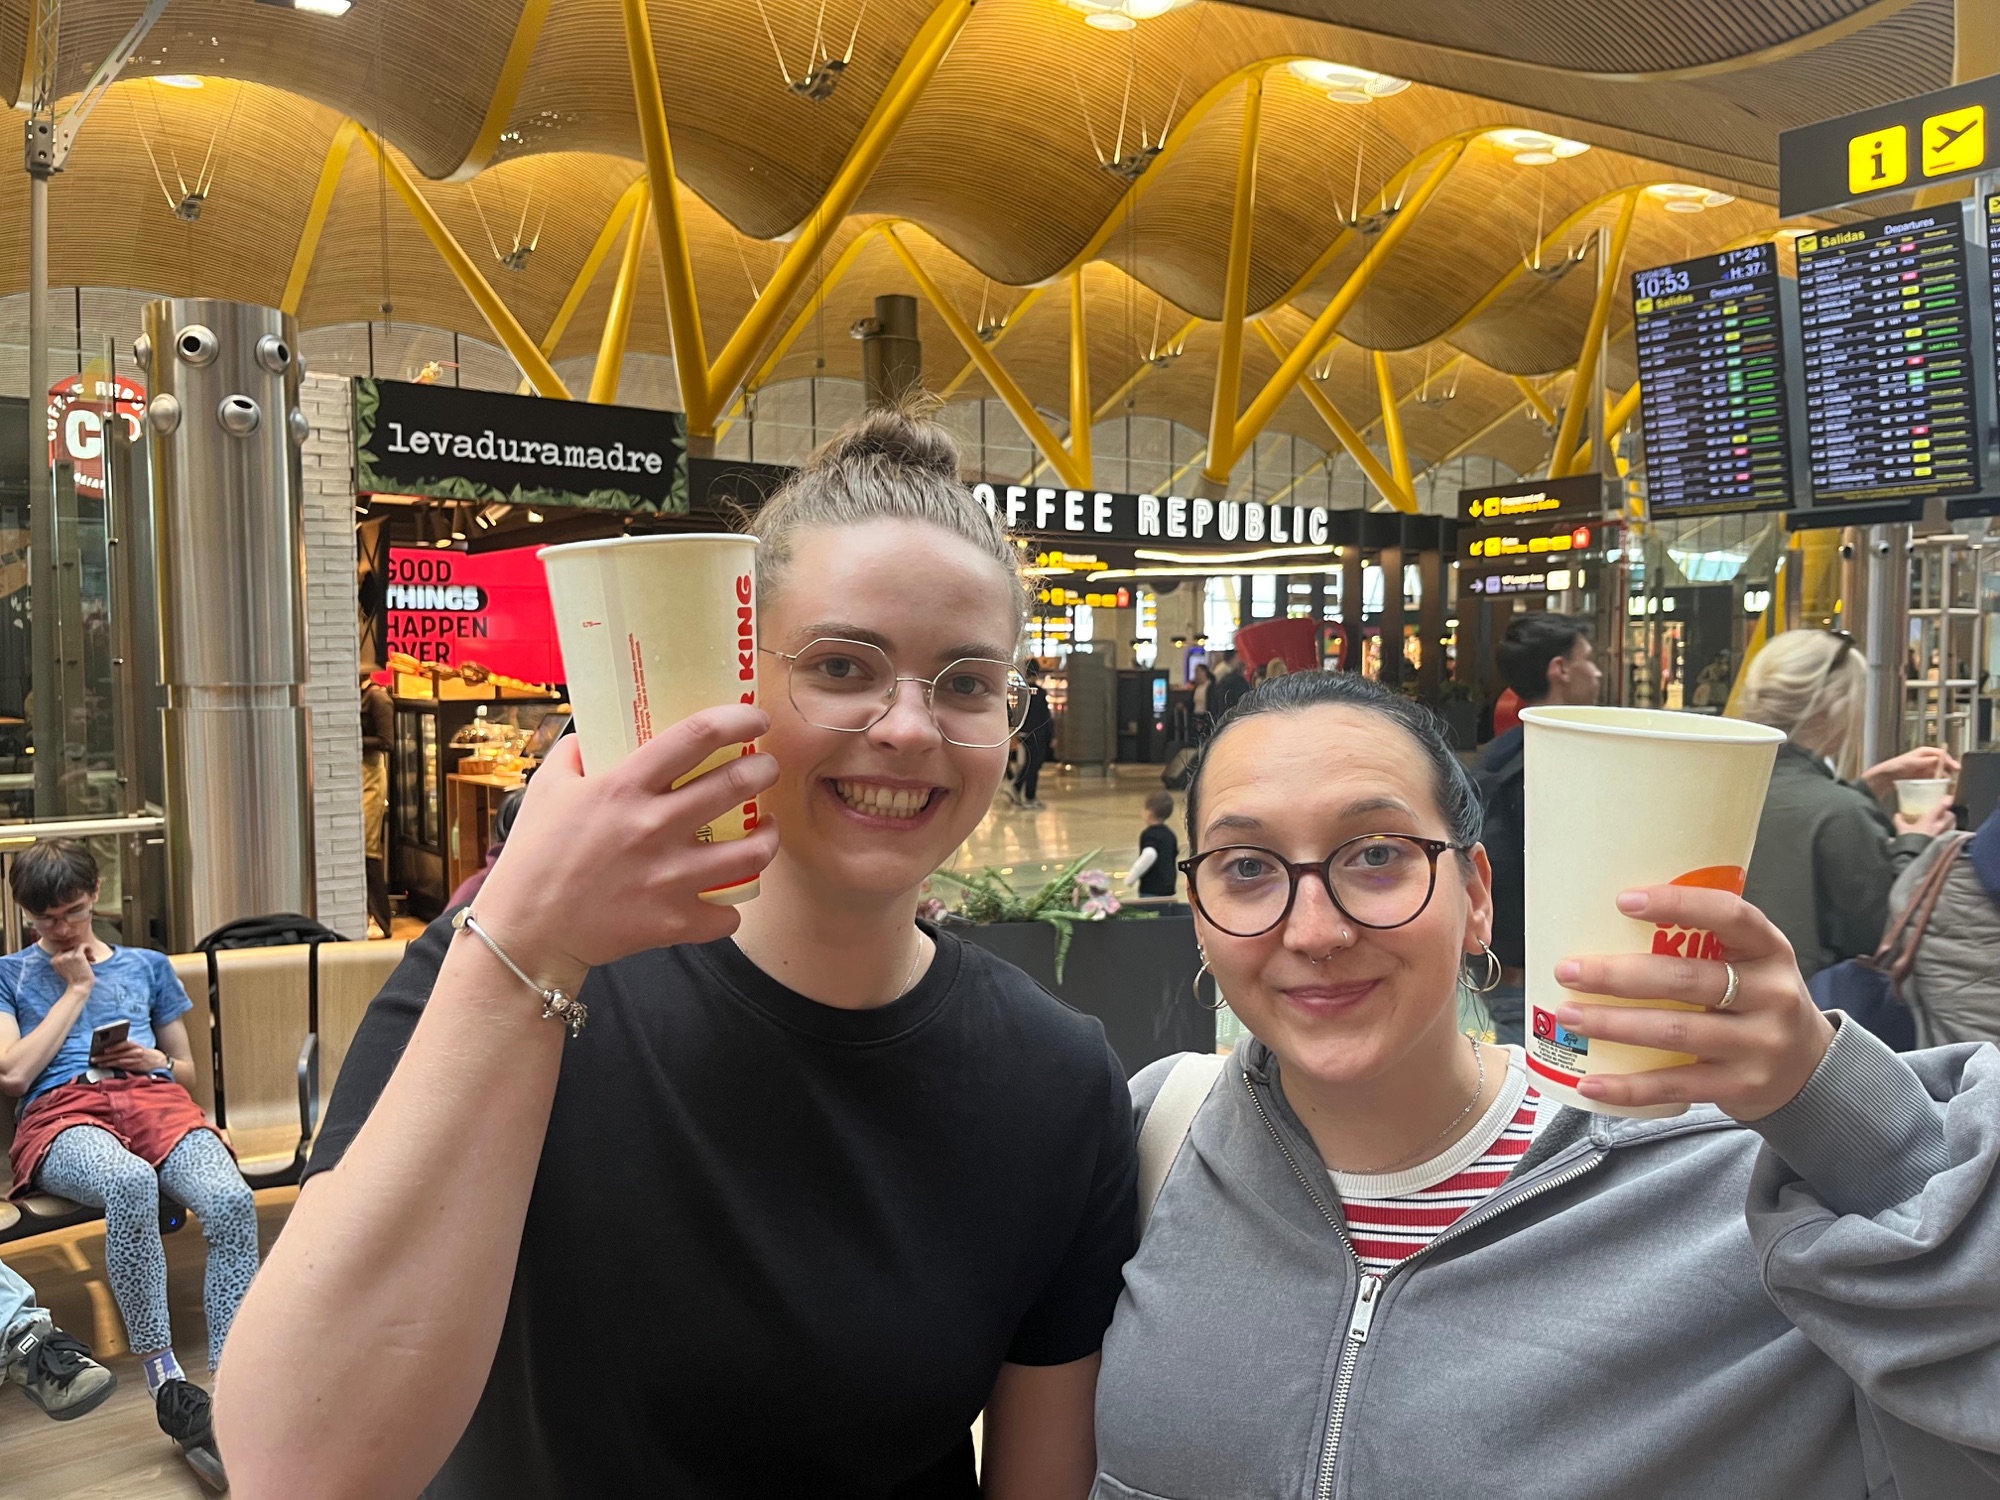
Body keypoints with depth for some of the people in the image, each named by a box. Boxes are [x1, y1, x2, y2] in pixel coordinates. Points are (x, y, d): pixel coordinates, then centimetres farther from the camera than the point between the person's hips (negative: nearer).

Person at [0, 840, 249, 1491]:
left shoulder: (147, 965, 29)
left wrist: (156, 1061, 5)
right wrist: (76, 988, 8)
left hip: (154, 1098, 2)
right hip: (62, 1111, -2)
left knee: (232, 1202, -34)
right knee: (130, 1183, -42)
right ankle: (166, 1383, -33)